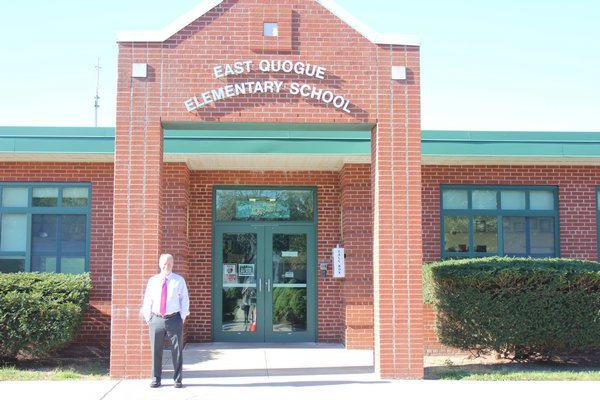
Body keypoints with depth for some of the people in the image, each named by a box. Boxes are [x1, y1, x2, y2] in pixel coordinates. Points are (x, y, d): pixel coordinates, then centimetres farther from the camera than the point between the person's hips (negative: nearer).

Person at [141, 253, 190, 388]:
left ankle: (177, 379, 13)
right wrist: (147, 318, 3)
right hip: (156, 320, 1)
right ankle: (156, 379, 17)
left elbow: (184, 299, 4)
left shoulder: (179, 280, 3)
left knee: (177, 350, 3)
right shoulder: (152, 281, 7)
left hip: (174, 319, -1)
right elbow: (147, 300, 10)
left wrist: (183, 317, -4)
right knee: (156, 350, 5)